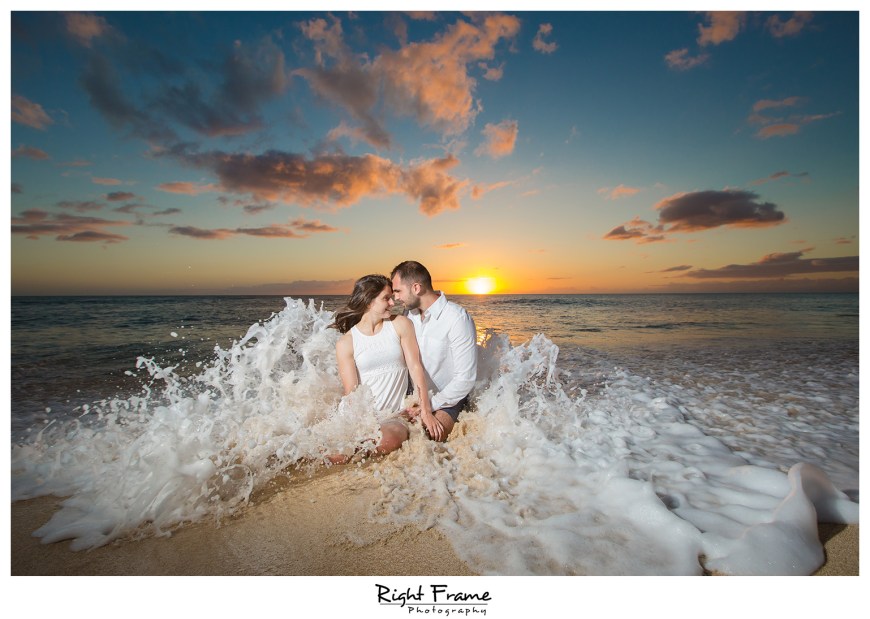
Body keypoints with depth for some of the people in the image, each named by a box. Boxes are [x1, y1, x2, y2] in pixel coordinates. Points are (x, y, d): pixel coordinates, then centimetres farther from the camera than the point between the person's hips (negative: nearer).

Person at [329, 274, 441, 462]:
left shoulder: (400, 325, 3)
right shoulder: (345, 343, 1)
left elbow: (415, 367, -2)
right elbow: (351, 392, -4)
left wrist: (425, 410, -10)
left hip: (395, 416, 1)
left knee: (389, 440, -32)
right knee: (334, 456, -25)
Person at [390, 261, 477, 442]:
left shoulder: (458, 318, -20)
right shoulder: (409, 313, 1)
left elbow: (466, 378, -21)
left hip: (447, 398, -5)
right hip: (415, 396, 5)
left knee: (430, 437, -27)